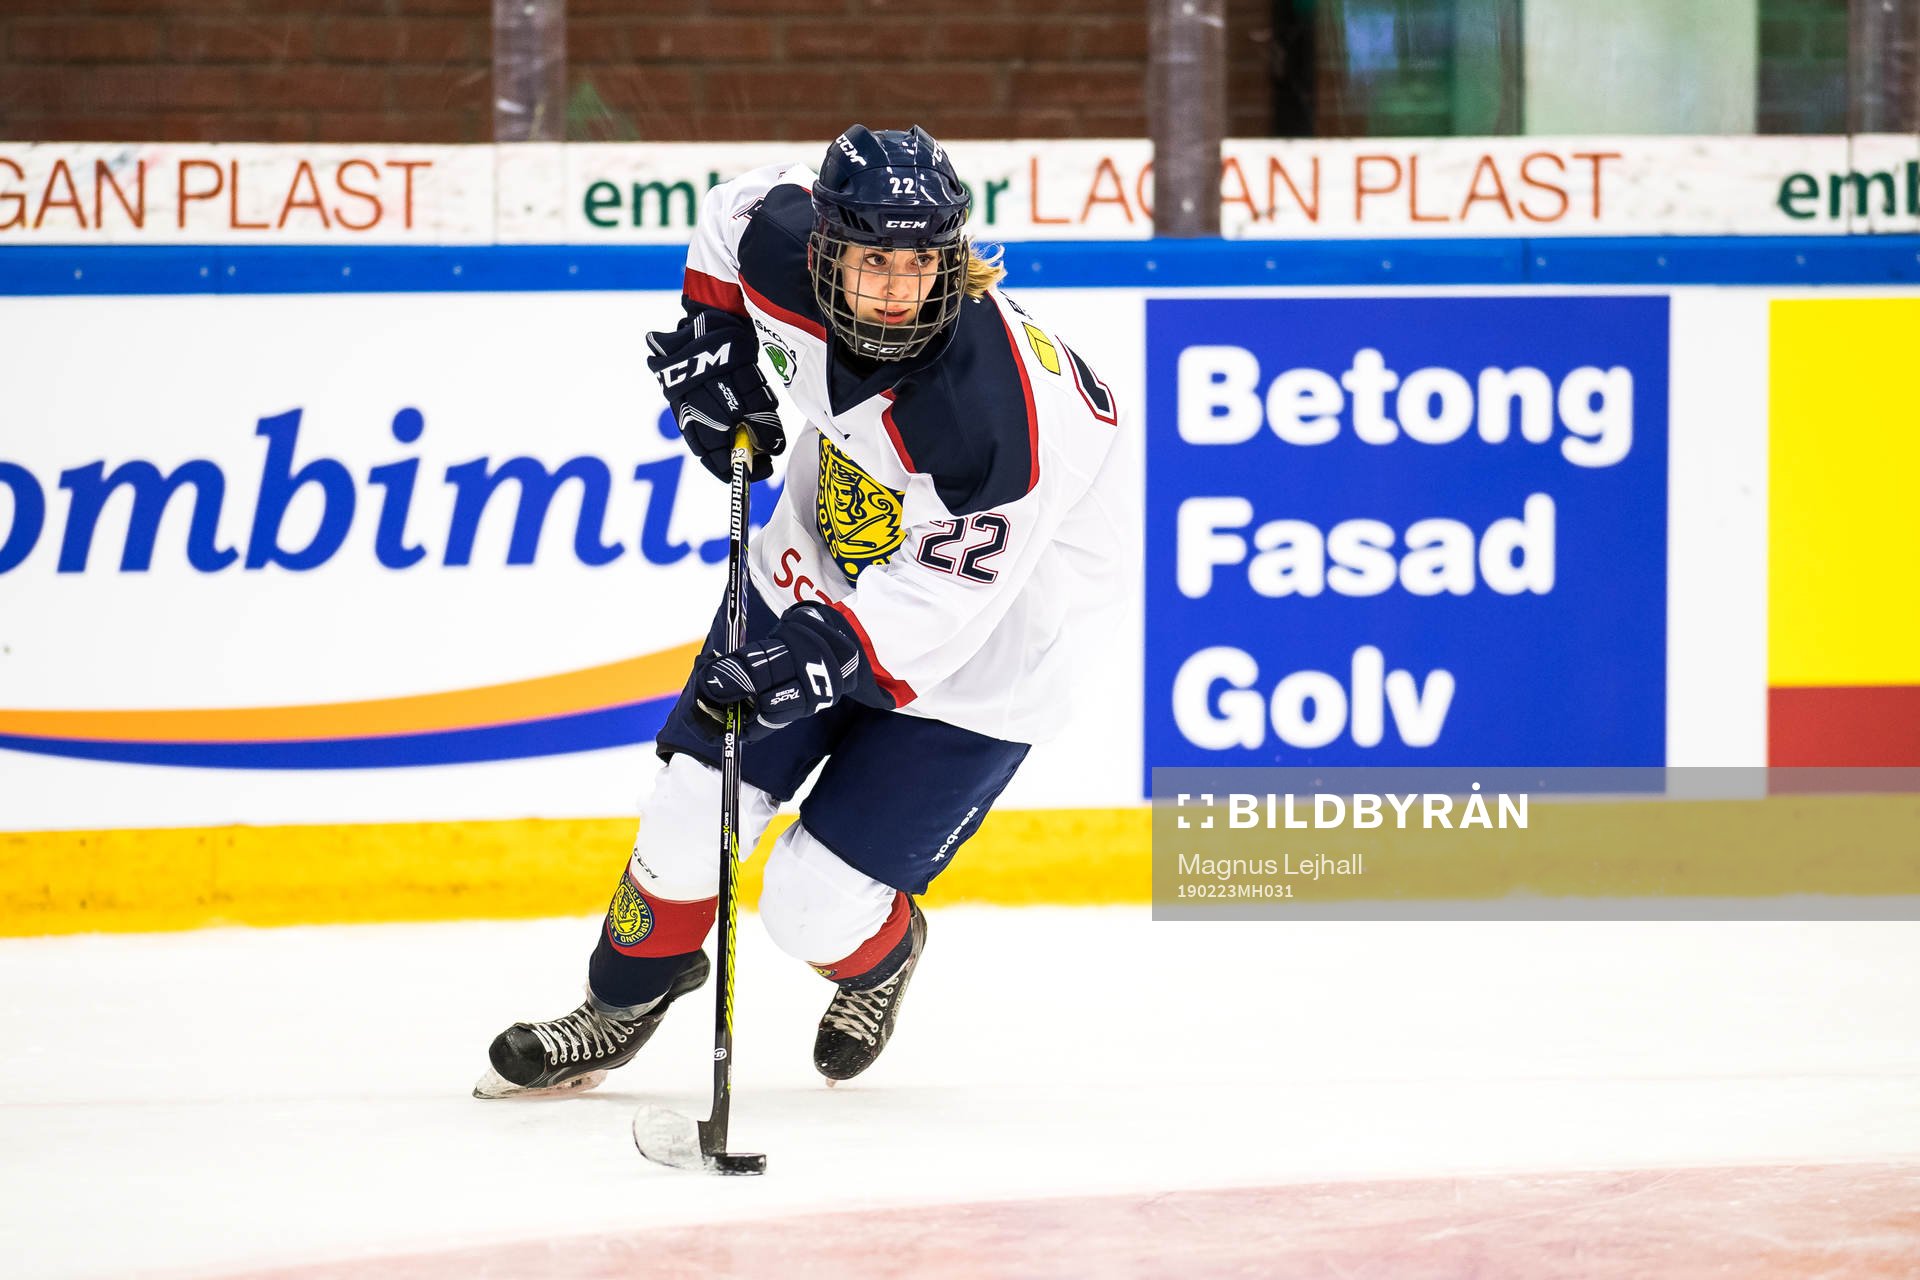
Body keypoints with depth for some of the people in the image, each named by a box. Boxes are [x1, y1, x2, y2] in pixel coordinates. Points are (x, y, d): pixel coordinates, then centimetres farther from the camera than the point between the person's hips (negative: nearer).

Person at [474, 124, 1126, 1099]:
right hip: (811, 582, 5)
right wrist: (711, 338, 0)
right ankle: (624, 1002, 28)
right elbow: (739, 208, 5)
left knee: (815, 906, -8)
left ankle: (882, 961, 29)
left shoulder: (1003, 414, -36)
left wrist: (831, 653, -44)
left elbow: (939, 598, -32)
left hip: (968, 659, -5)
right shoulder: (788, 262, -20)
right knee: (691, 815, 0)